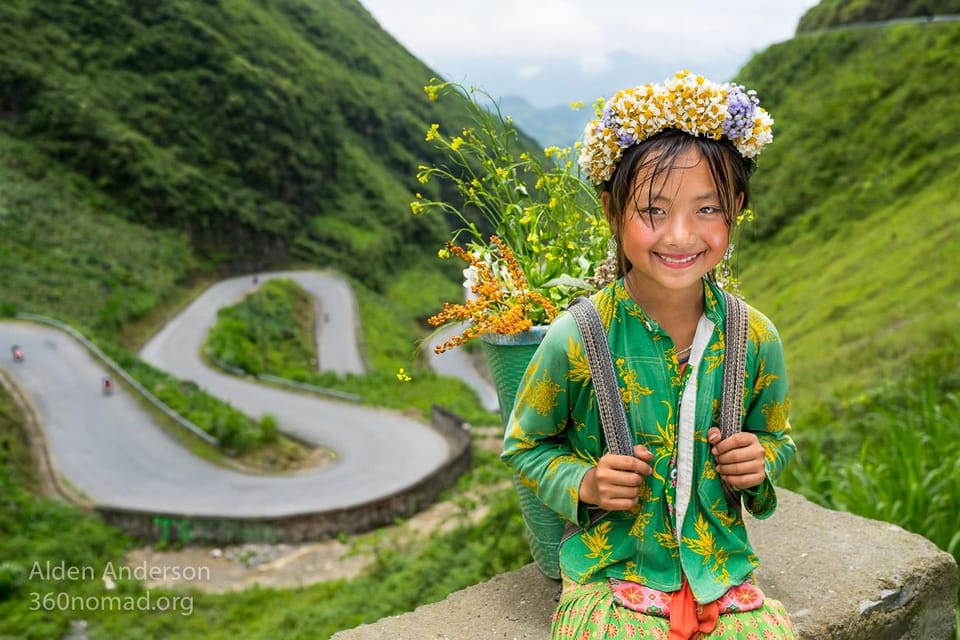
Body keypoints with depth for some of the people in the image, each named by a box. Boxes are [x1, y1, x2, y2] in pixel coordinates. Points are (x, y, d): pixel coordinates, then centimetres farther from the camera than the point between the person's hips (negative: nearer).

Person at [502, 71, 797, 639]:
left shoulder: (754, 338, -6)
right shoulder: (577, 339, -15)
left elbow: (776, 435, 13)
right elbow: (524, 445, 1)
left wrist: (761, 463, -8)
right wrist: (583, 483, -16)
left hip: (723, 578, 3)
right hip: (610, 579, -2)